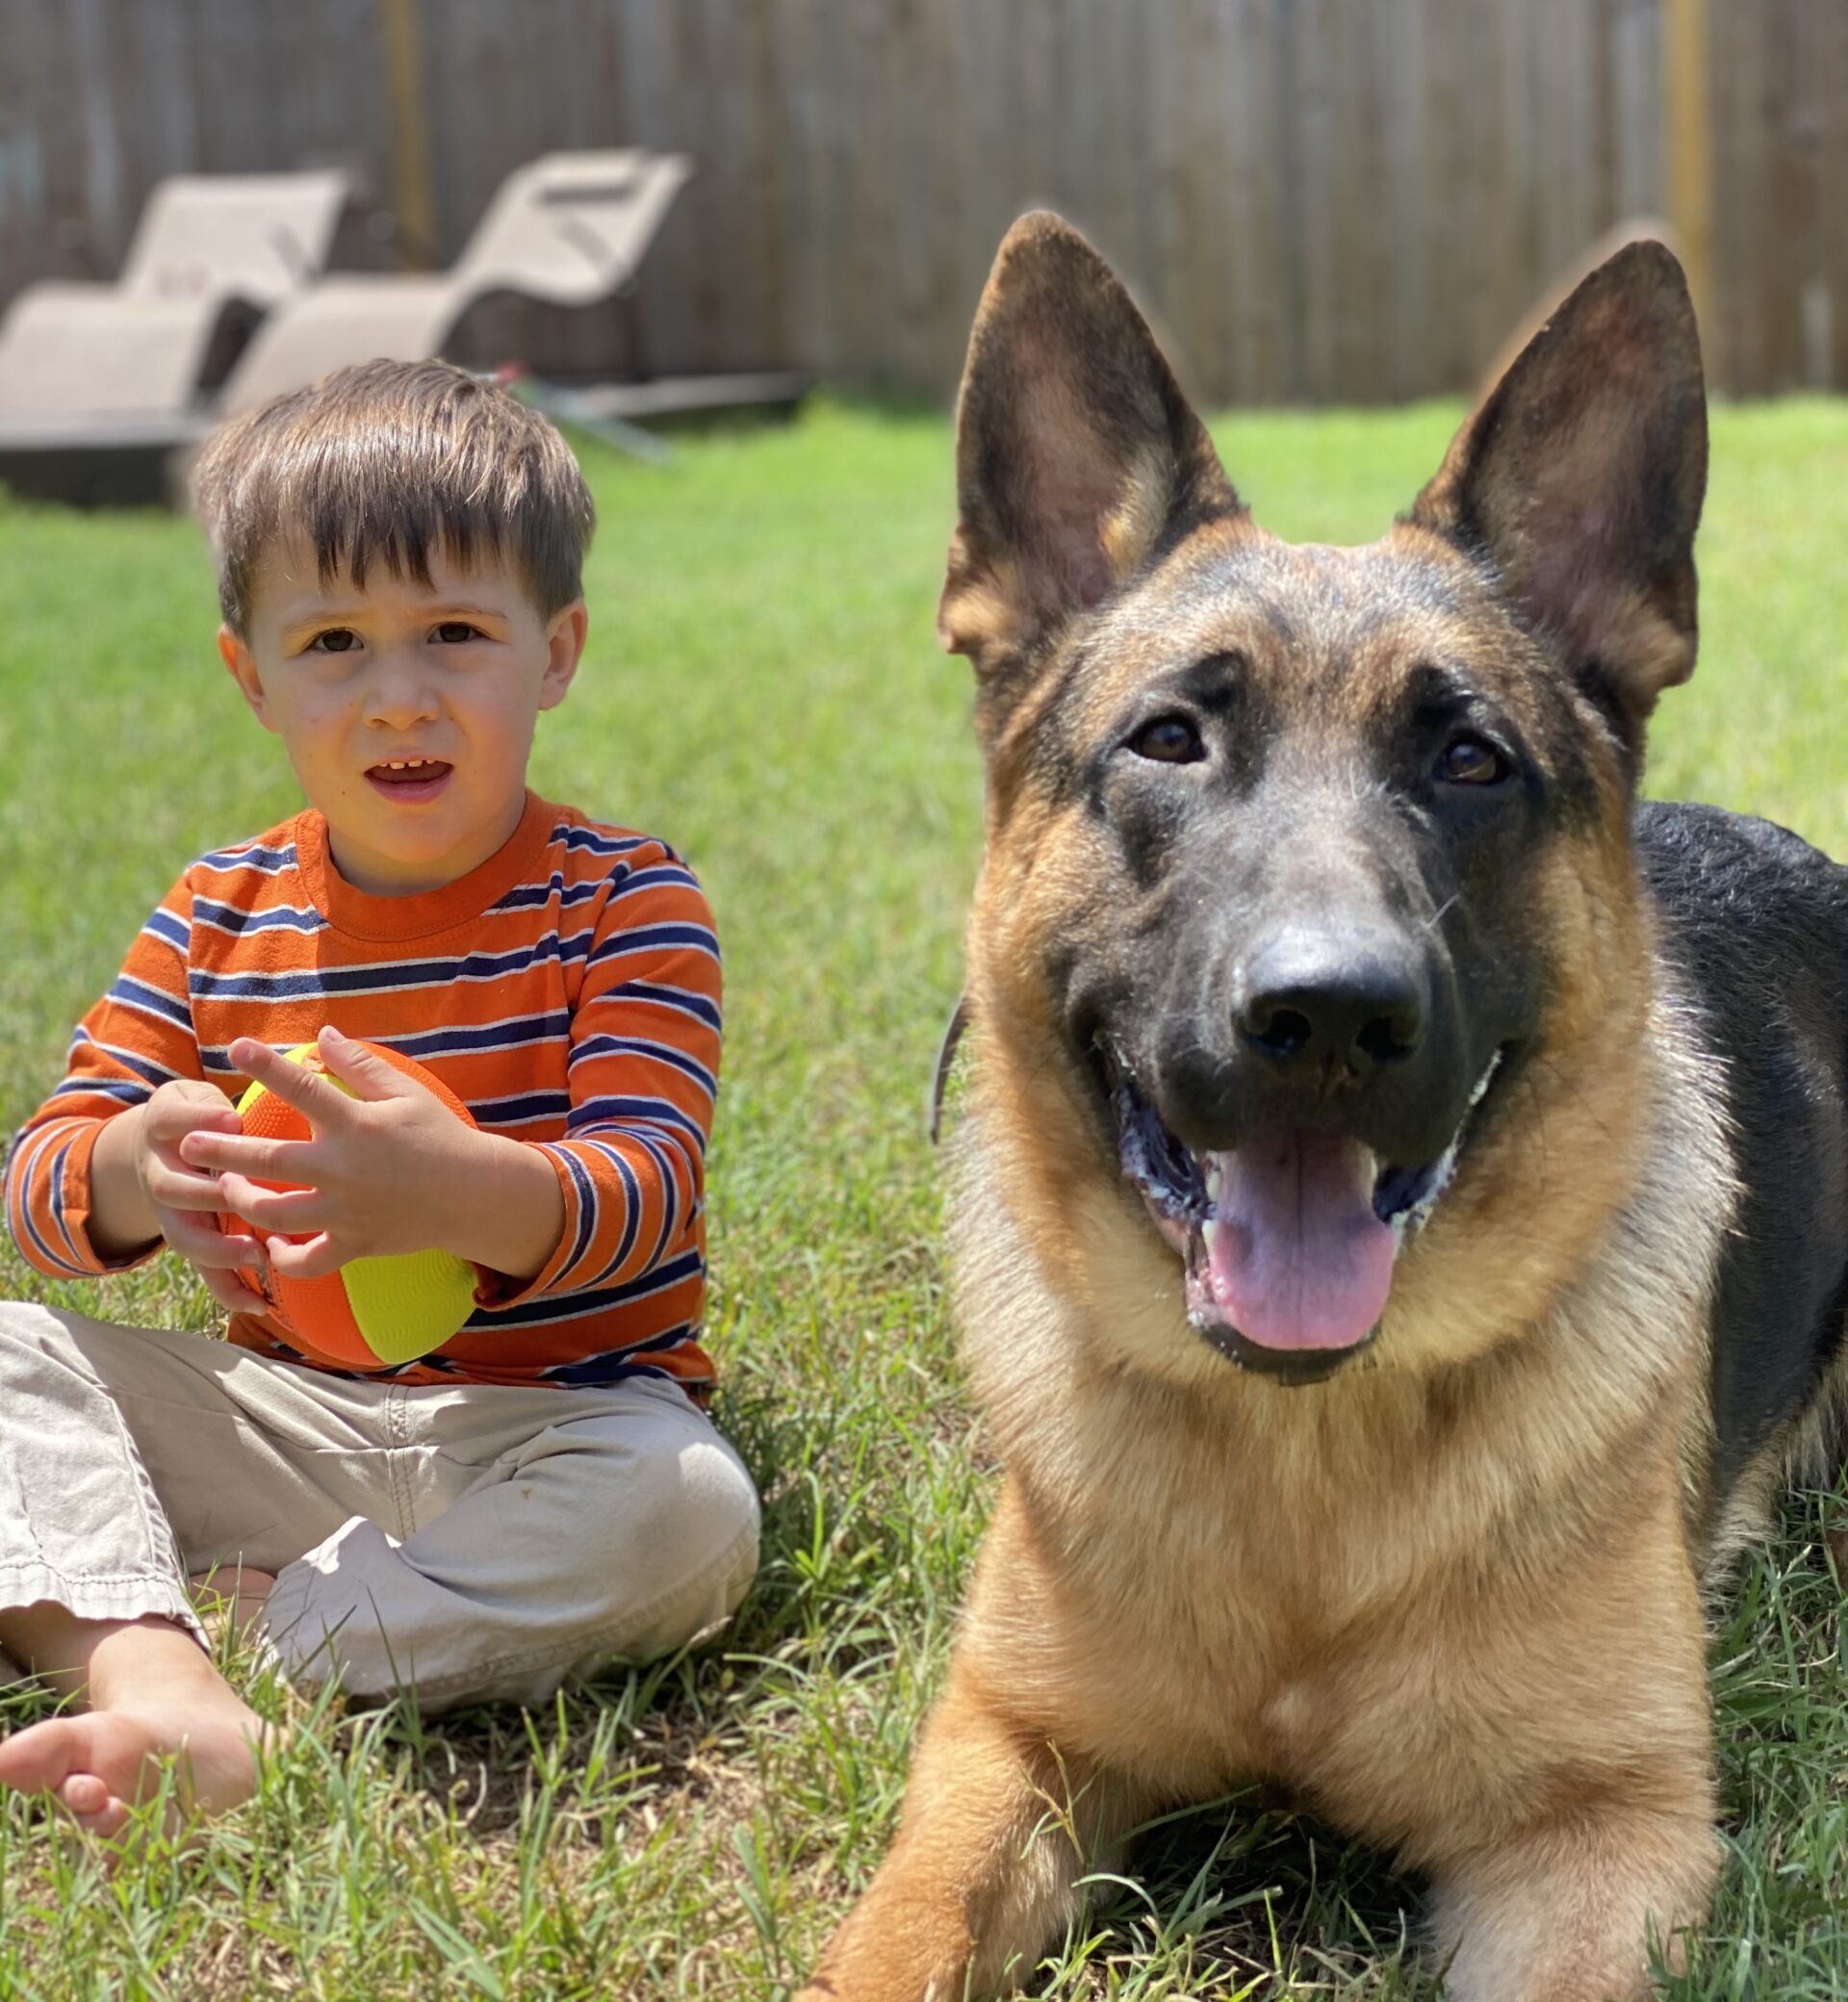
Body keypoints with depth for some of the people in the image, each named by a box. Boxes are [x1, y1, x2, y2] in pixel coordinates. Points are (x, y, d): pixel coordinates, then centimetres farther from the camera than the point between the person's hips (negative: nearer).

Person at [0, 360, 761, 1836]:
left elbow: (645, 1192, -20)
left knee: (688, 1508, -33)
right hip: (284, 1415, 4)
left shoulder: (624, 900, -8)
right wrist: (135, 1167, -28)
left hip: (547, 1420, -3)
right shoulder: (218, 917, 4)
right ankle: (151, 1677, -33)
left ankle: (283, 1629, -22)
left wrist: (456, 1192, -44)